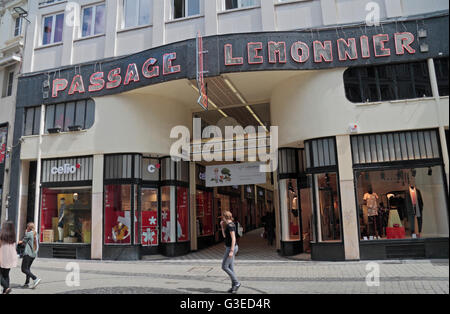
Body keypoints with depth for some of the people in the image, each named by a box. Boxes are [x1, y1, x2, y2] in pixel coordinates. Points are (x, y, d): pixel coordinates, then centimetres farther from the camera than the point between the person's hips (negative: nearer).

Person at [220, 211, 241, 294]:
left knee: (224, 267, -3)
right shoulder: (229, 225, 12)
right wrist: (222, 226, 11)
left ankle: (236, 282, 2)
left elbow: (233, 238, -23)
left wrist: (231, 251, -25)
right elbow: (224, 236, 21)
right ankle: (234, 286, 15)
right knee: (230, 268, 11)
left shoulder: (230, 225, -18)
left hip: (231, 248, -10)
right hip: (231, 247, 10)